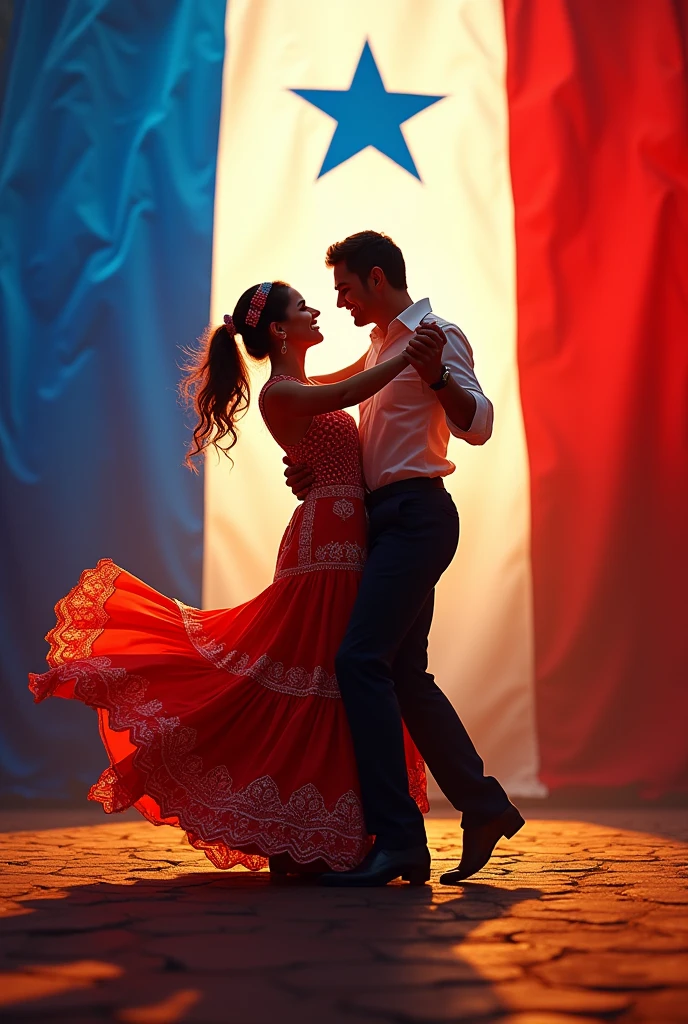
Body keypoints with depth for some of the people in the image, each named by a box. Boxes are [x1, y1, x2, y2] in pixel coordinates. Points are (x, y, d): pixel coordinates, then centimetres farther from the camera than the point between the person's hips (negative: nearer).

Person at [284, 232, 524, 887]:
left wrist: (436, 375, -35)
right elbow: (357, 446, 28)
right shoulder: (379, 347, 23)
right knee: (404, 674, 9)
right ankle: (484, 807, 17)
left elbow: (478, 424, -18)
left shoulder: (439, 336, -4)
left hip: (416, 514, -10)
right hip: (387, 519, 10)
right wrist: (312, 470, 10)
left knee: (361, 659, -19)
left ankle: (396, 838, -19)